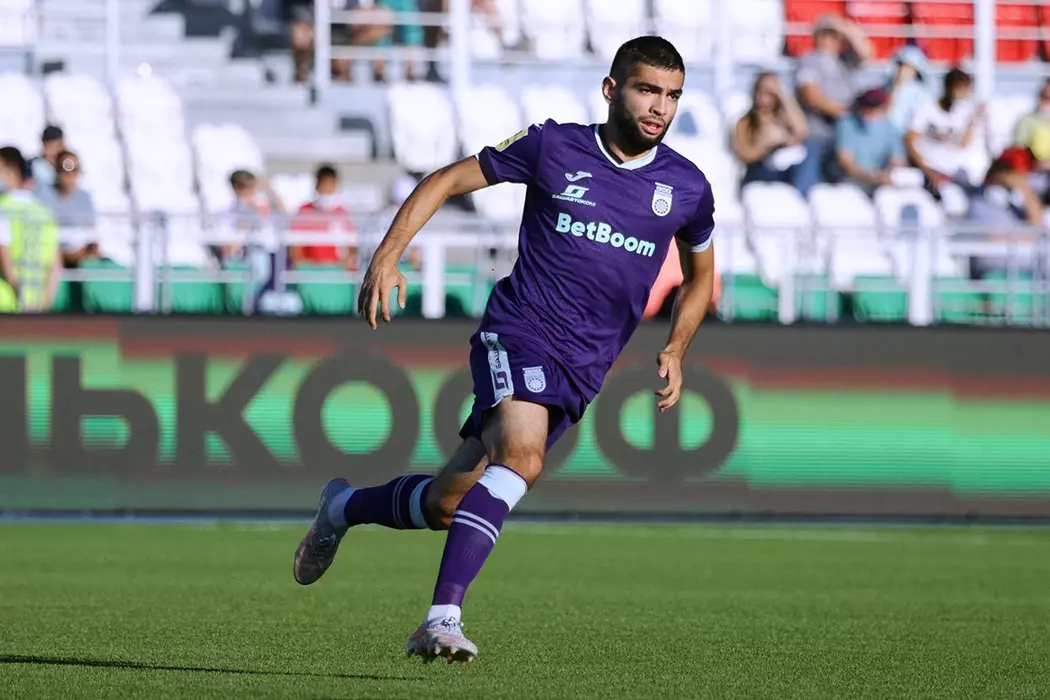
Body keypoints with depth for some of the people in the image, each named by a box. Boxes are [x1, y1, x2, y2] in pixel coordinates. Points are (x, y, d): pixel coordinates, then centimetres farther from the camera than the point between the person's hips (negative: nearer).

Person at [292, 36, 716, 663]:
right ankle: (443, 619, -34)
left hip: (582, 370, 3)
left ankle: (344, 508, 32)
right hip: (518, 329, -3)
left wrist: (675, 352, 11)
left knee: (445, 506, 1)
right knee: (521, 453, -33)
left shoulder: (688, 188, 7)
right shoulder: (554, 148, 0)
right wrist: (389, 254, -3)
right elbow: (447, 181, 9)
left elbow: (701, 276, 26)